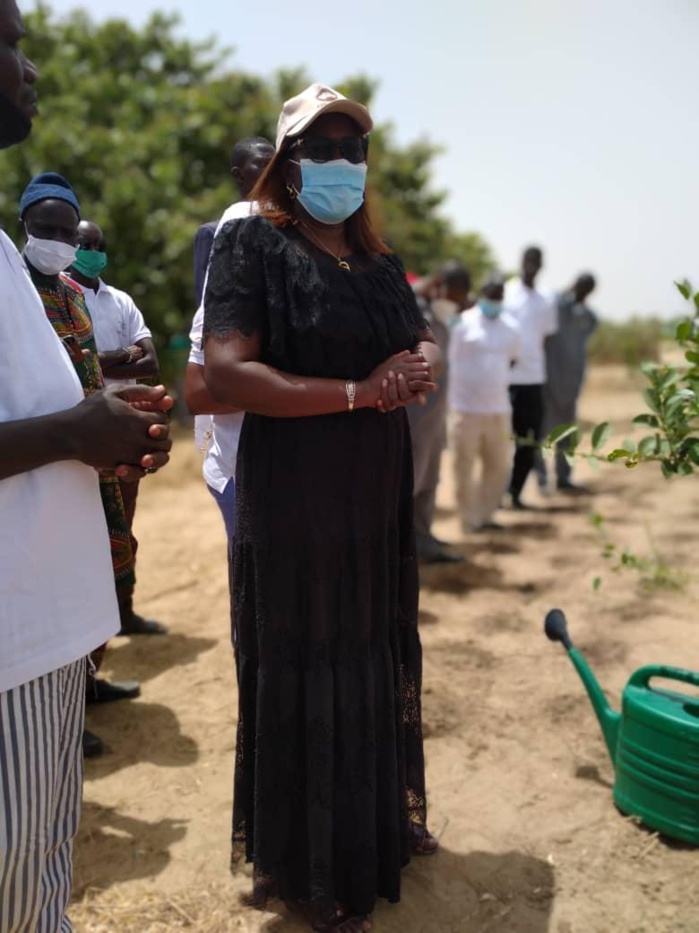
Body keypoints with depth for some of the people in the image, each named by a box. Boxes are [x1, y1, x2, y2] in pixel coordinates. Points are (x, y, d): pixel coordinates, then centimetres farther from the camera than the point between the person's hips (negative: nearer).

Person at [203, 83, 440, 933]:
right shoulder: (254, 242, -8)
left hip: (378, 495, 7)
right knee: (301, 676, 6)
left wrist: (418, 362, -7)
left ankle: (381, 818, 40)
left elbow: (424, 342, 18)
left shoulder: (377, 260, 13)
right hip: (291, 499, -6)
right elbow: (226, 371, -19)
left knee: (377, 661, 17)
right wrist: (359, 392, -17)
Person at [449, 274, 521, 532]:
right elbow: (451, 362, -1)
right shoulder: (464, 322, -3)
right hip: (466, 407, -4)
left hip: (498, 407, 5)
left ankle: (484, 514, 24)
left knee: (499, 464, 9)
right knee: (465, 466, 1)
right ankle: (470, 520, 12)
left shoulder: (510, 326, 10)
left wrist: (497, 380, 10)